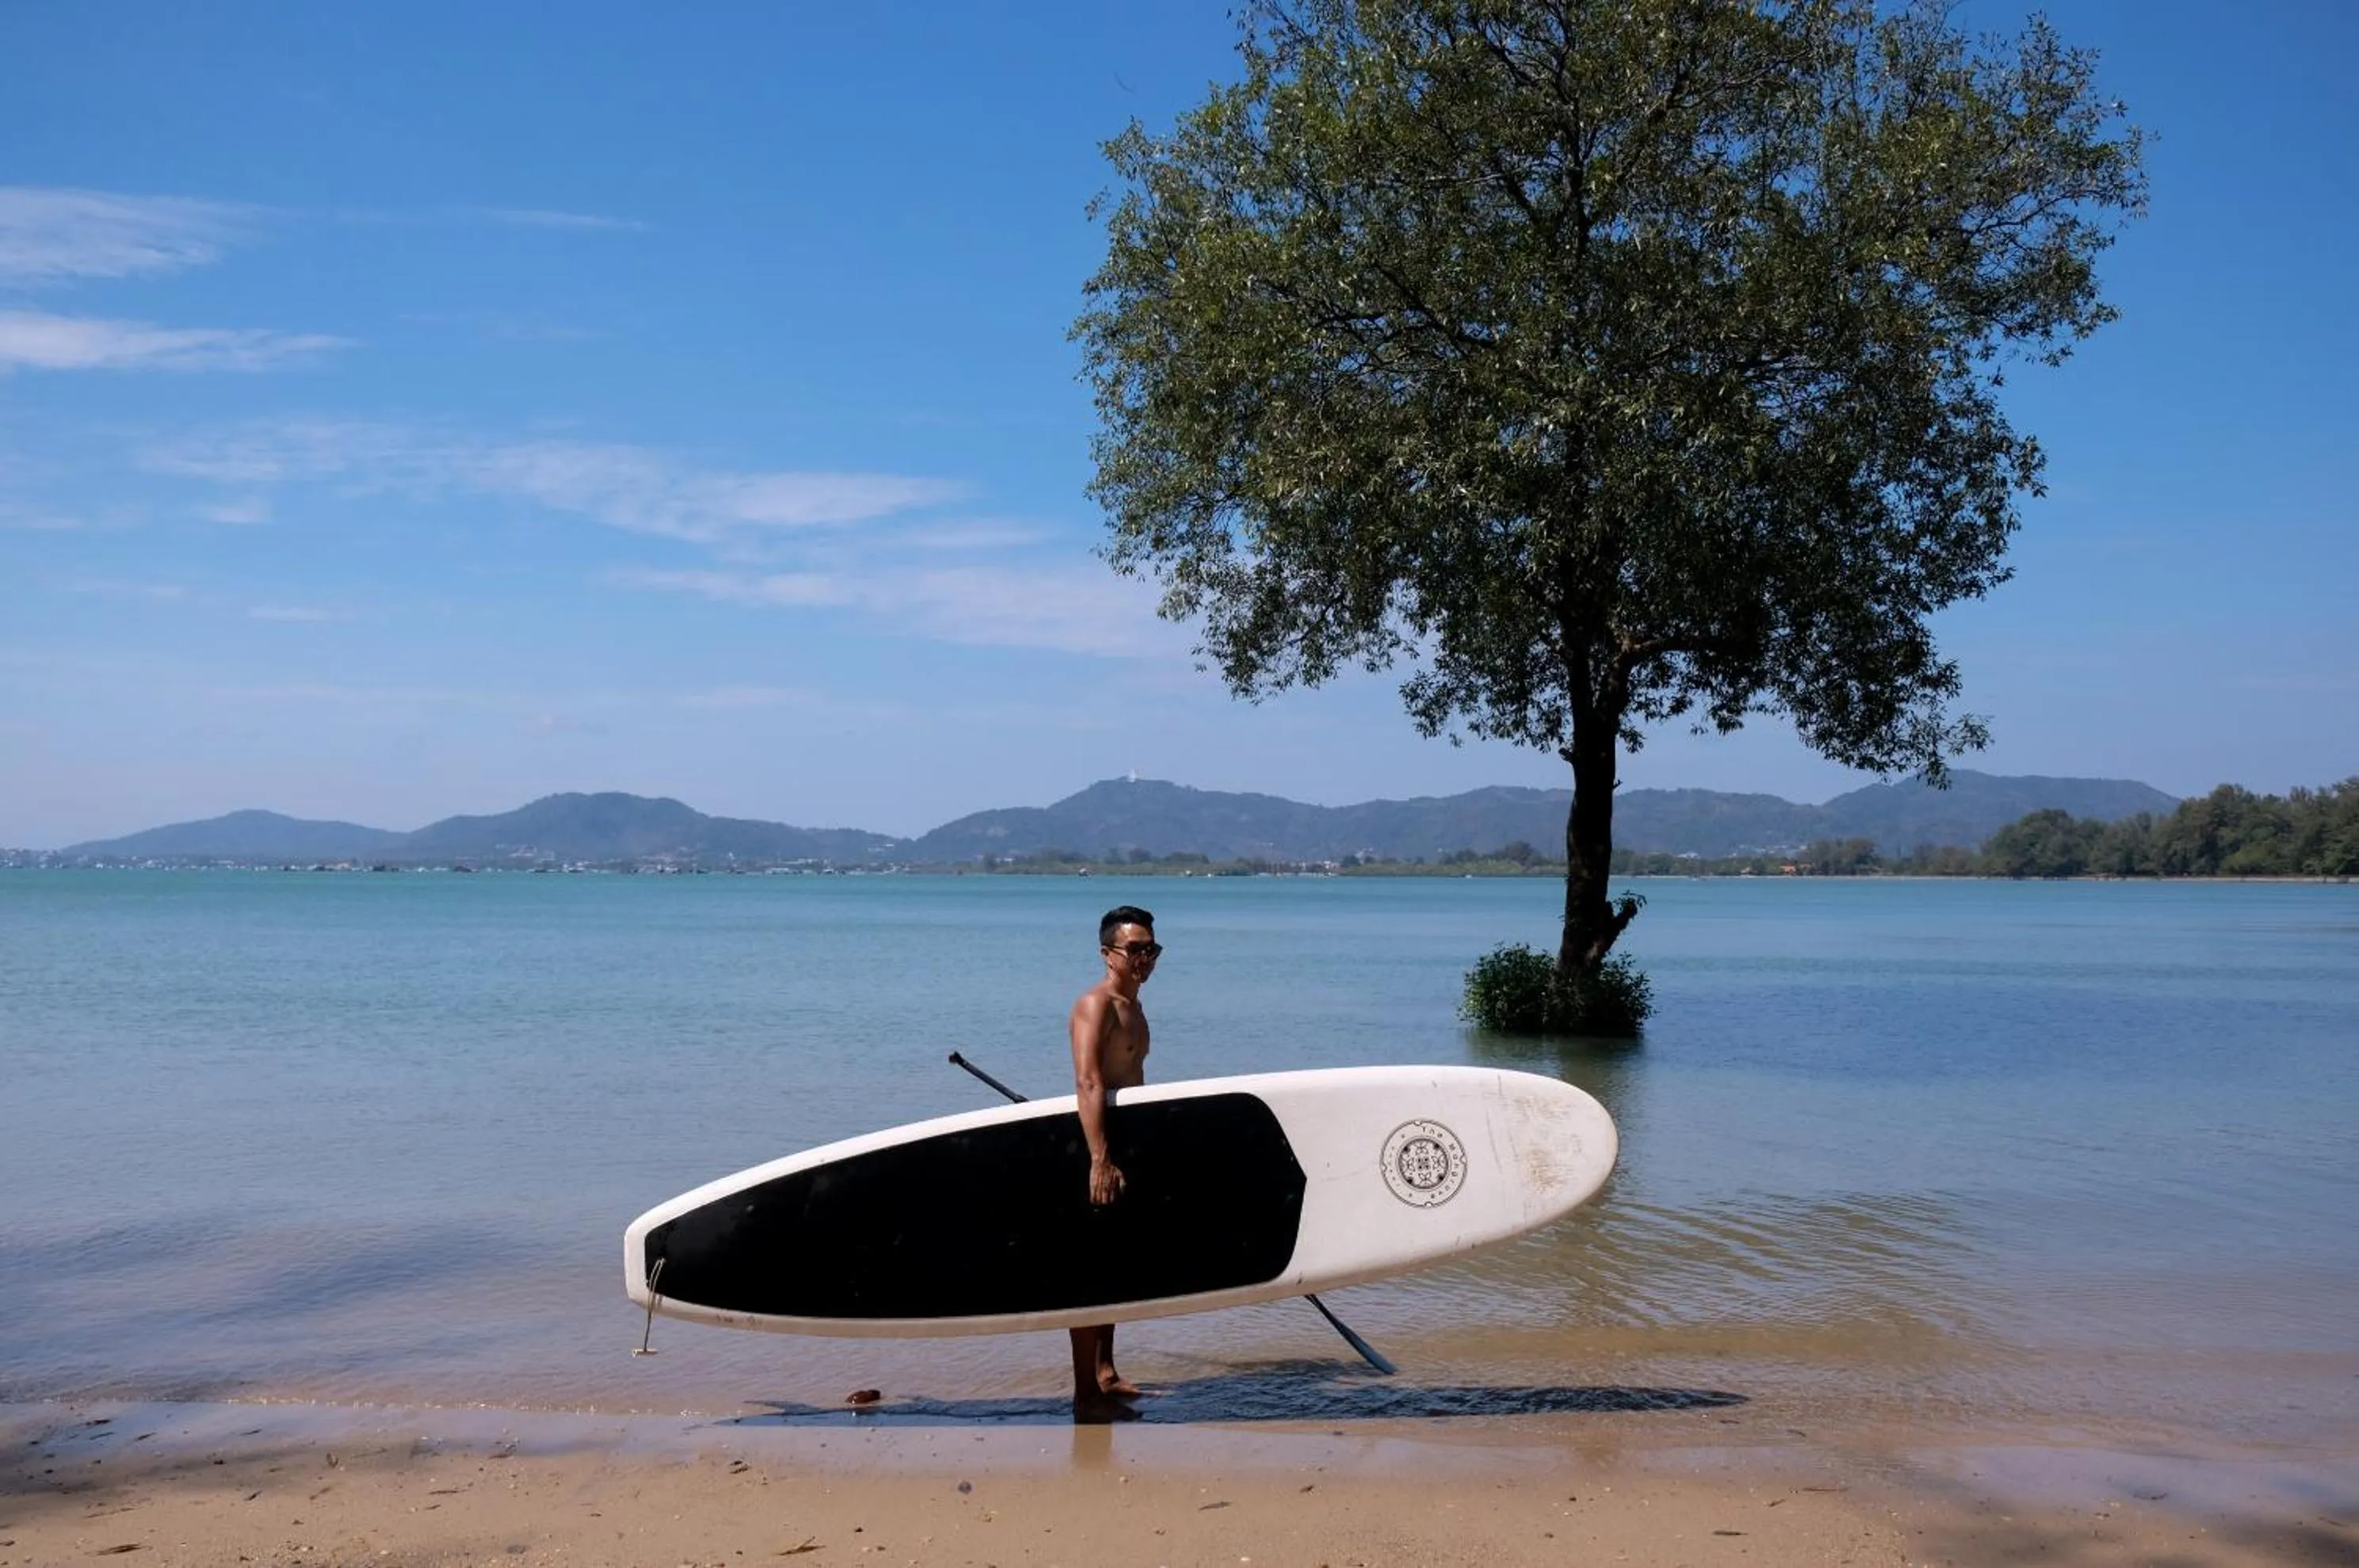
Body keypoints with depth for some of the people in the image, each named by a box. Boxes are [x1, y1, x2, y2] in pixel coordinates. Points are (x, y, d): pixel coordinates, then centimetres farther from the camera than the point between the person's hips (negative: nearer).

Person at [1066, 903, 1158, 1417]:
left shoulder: (1133, 1008, 16)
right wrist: (1100, 1160, -32)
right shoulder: (1096, 1004, -14)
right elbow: (1088, 1084, -25)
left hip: (1124, 1145, 10)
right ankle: (1085, 1393, 0)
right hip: (1097, 1144, -10)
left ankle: (1104, 1374, 29)